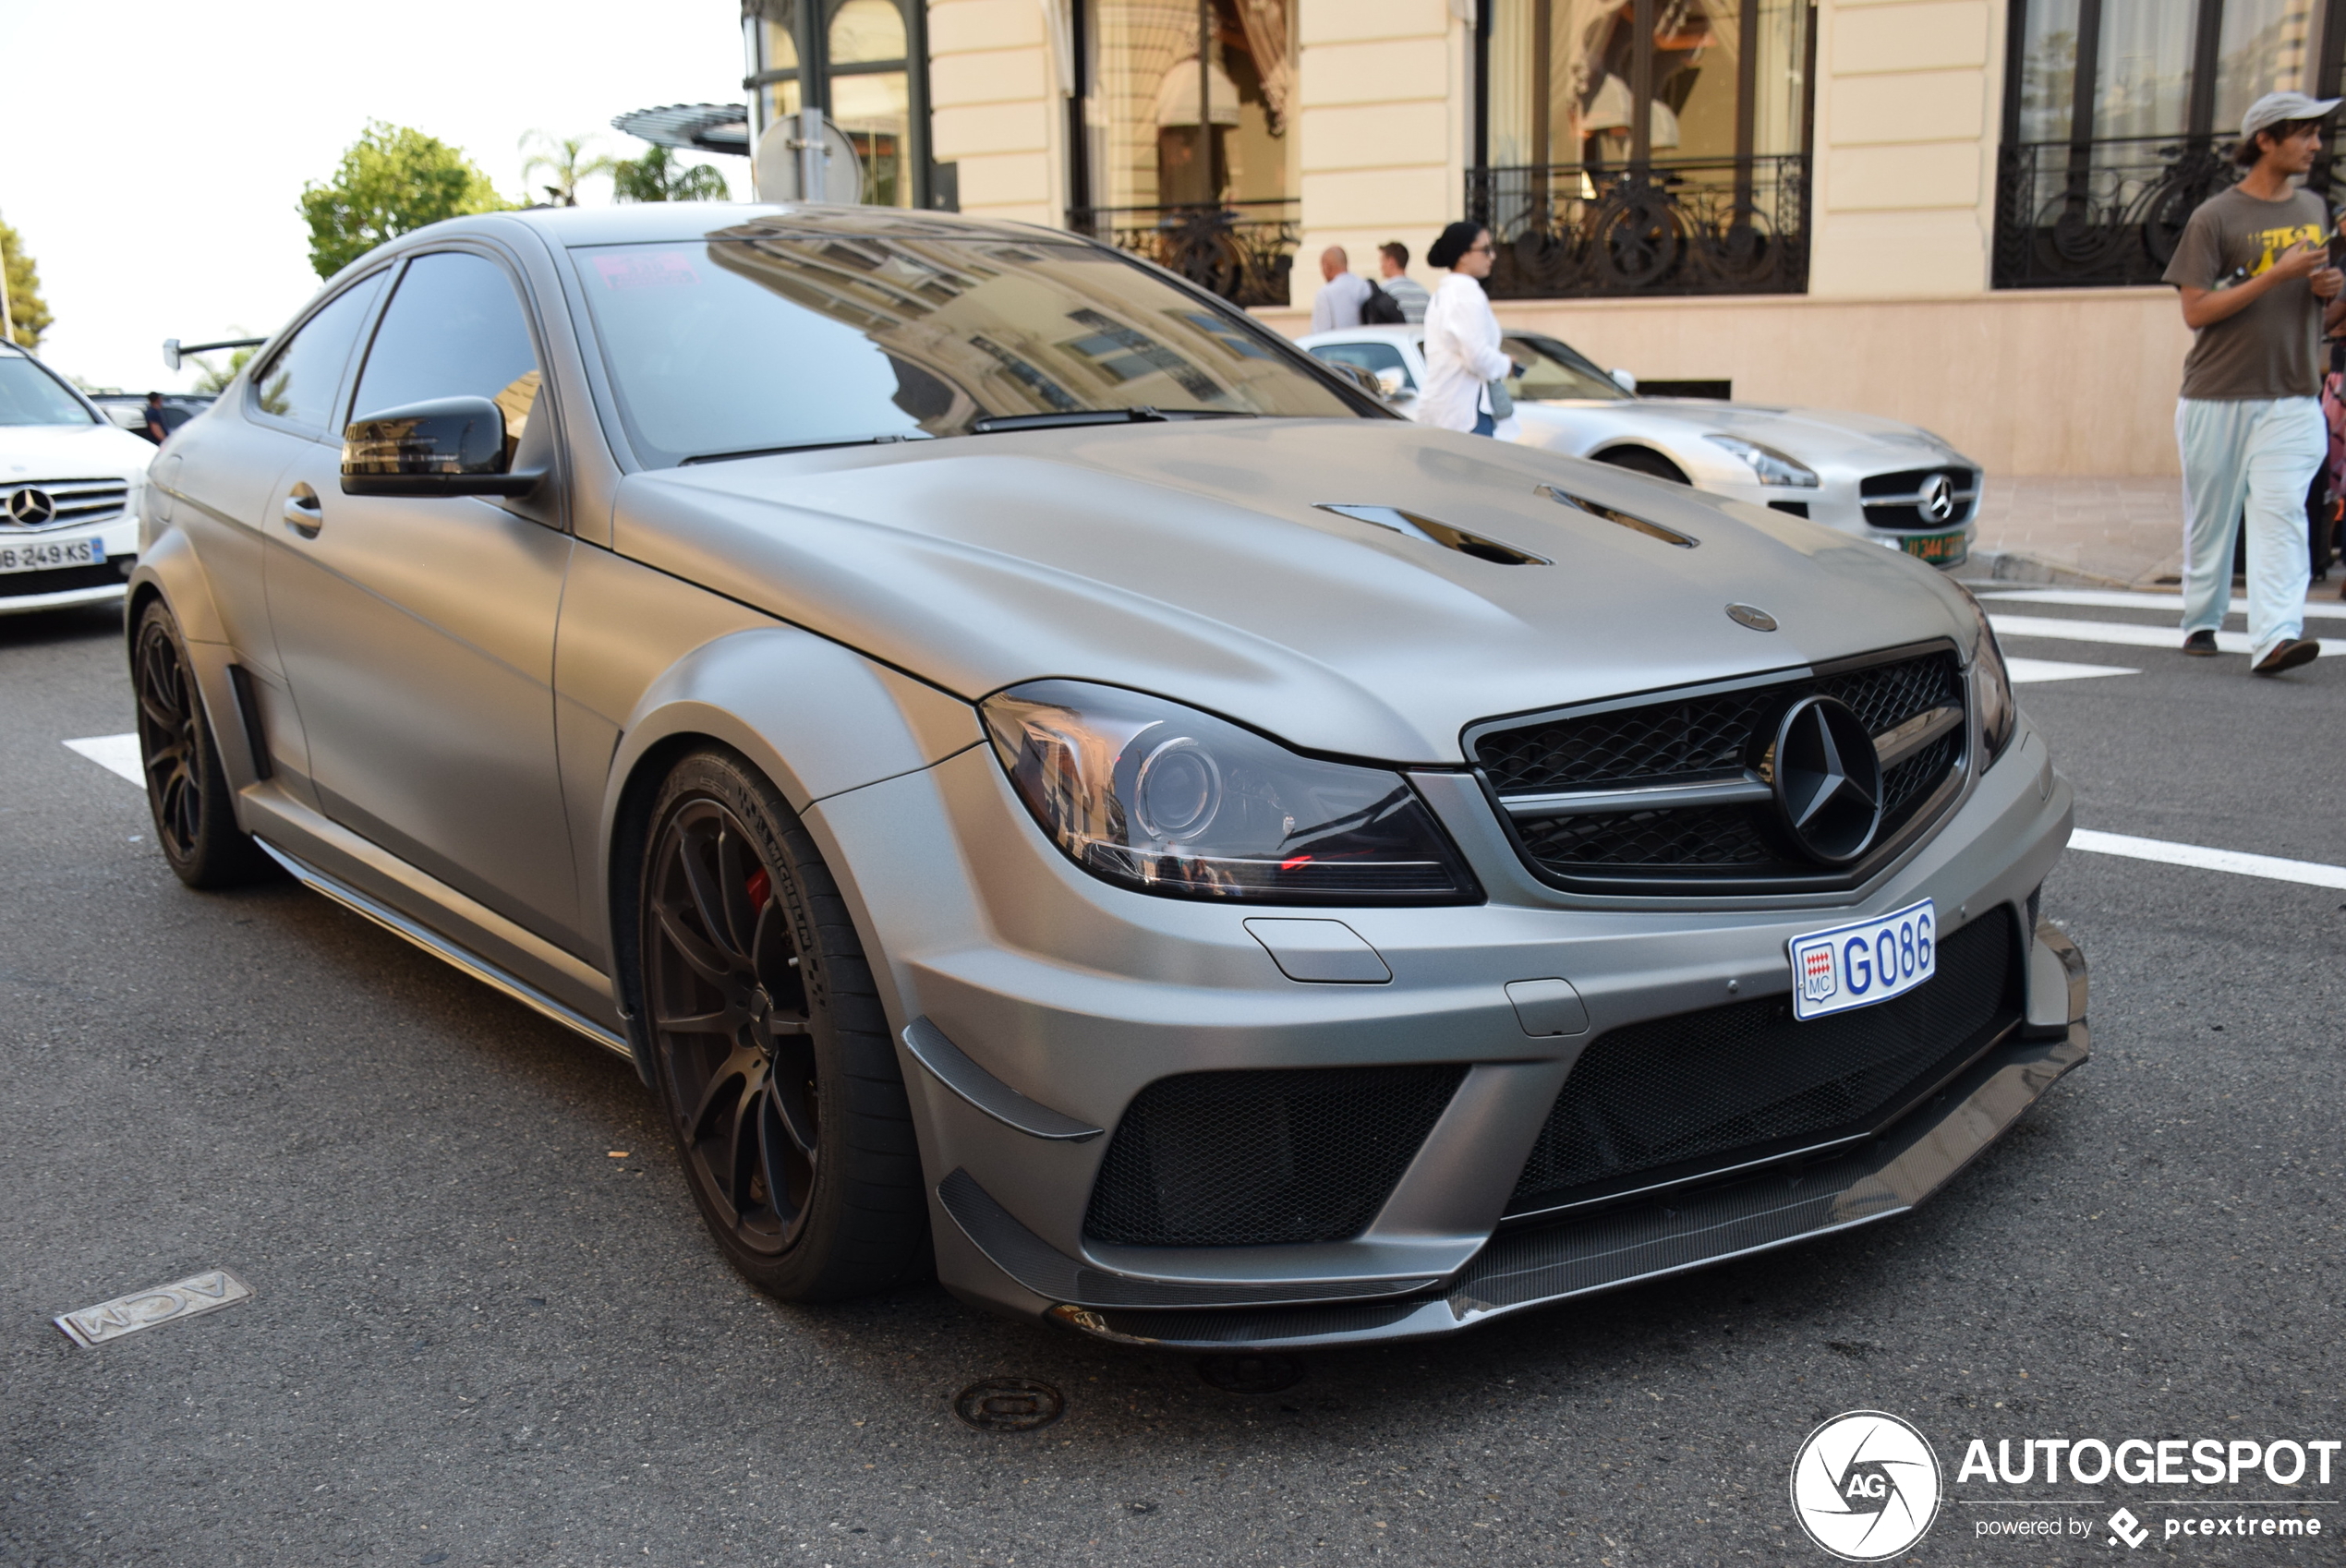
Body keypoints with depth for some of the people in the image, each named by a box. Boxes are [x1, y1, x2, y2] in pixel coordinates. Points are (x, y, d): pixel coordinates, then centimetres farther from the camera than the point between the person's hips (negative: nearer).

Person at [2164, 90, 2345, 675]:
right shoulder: (2215, 217, -4)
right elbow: (2195, 312, -11)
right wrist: (2277, 275, -17)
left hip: (2292, 398, 3)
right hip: (2218, 398, -3)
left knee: (2281, 512, -12)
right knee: (2211, 517, 7)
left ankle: (2274, 636, -21)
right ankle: (2200, 622, 24)